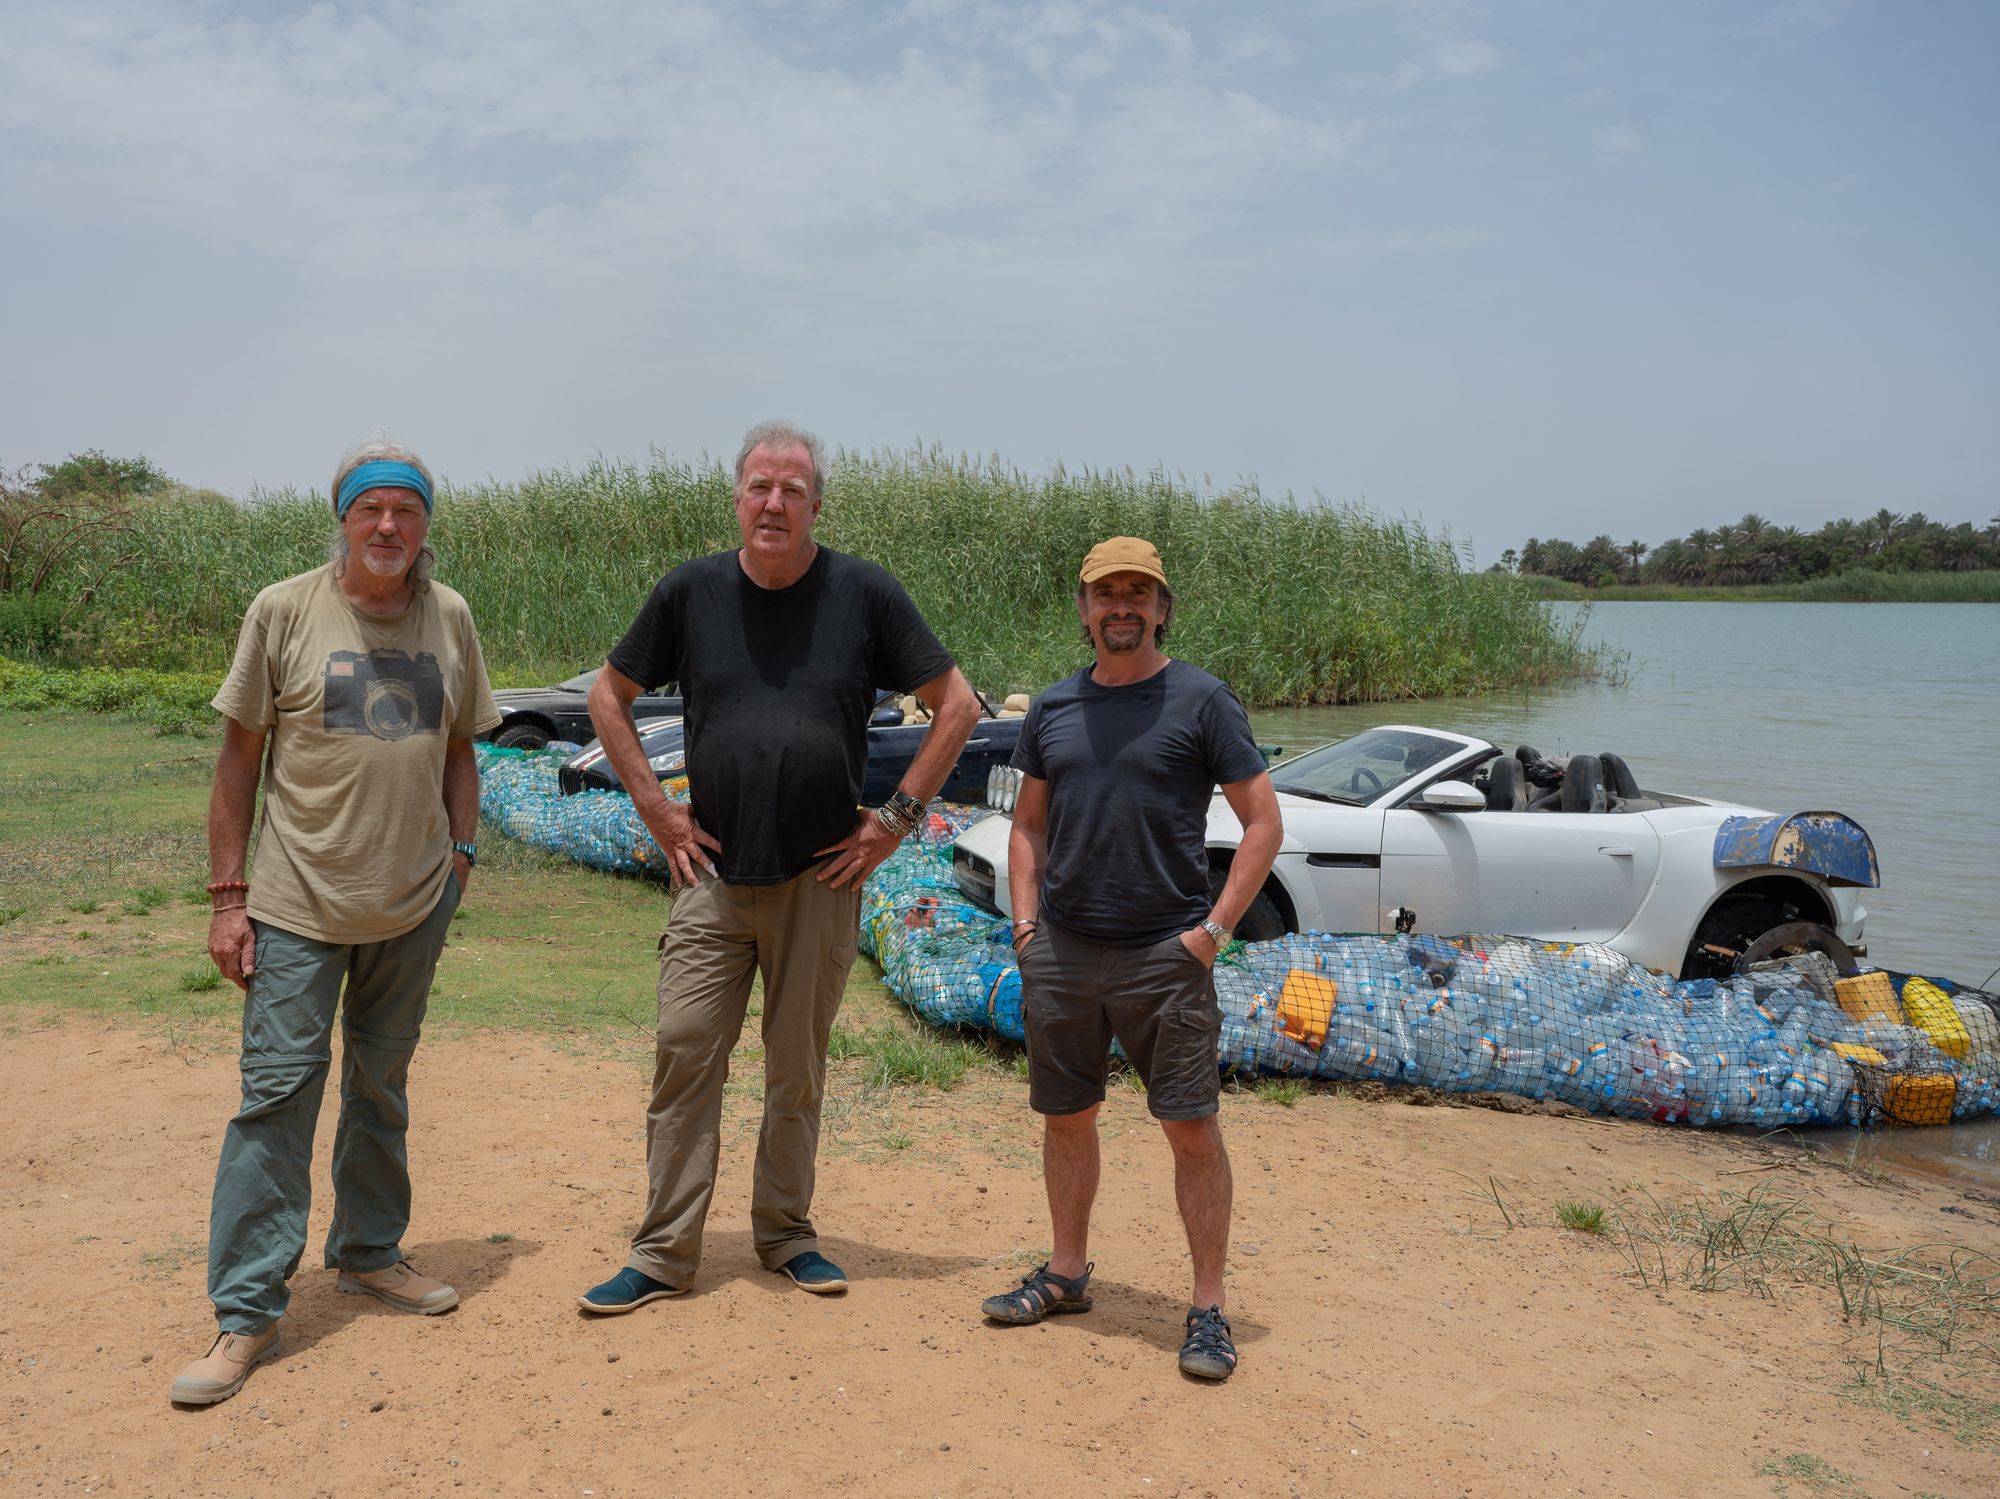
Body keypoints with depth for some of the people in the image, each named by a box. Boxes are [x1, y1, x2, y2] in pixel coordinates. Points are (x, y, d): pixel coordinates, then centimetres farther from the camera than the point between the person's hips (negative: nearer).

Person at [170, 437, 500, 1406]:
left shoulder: (449, 618, 4)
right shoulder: (284, 612, -5)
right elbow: (239, 757, -2)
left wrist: (461, 855, 5)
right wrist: (228, 895, -4)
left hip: (413, 905, 3)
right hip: (298, 902, -3)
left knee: (381, 1087, 16)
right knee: (278, 1089, -4)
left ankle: (368, 1253, 33)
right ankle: (247, 1310, 6)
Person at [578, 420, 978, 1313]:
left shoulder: (865, 594, -3)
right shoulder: (691, 592, 2)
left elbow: (956, 705, 2)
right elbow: (609, 696, 14)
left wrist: (897, 817, -2)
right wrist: (654, 807, 4)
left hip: (822, 876, -1)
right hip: (714, 871, 1)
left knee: (798, 1068, 9)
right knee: (684, 1054, -1)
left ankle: (785, 1233, 26)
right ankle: (664, 1254, 11)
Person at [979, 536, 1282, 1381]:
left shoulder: (1200, 701, -3)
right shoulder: (1053, 708, 9)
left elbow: (1263, 822, -3)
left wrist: (1215, 927, -9)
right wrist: (1026, 922, 7)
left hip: (1165, 955, -4)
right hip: (1061, 953, 4)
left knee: (1192, 1127, -2)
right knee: (1066, 1117, 14)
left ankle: (1208, 1309, 10)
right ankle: (1067, 1273, 32)